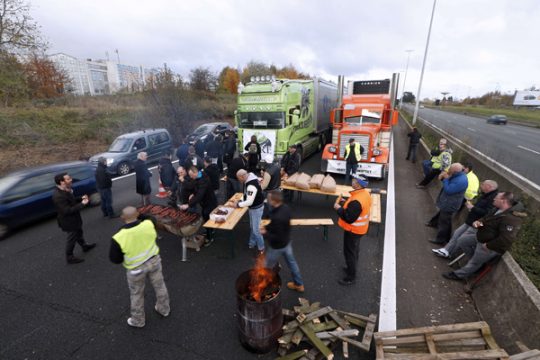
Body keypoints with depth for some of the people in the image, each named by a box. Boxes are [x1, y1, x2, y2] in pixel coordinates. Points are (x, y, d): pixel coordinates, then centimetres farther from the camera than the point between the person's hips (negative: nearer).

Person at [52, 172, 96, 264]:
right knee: (72, 238, 8)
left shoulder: (65, 190, -3)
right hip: (69, 222, -9)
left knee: (79, 233, 28)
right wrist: (82, 204, -30)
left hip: (73, 219, 9)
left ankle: (85, 246, 50)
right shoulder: (58, 196, -33)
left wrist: (81, 198, -3)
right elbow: (67, 210, -33)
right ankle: (69, 257, 27)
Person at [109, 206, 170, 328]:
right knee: (159, 286, 24)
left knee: (137, 295, 21)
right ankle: (164, 309, 46)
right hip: (154, 261, 3)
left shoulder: (119, 237, -26)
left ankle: (138, 321, 43)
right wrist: (139, 215, 8)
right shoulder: (148, 224, -20)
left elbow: (115, 259, -12)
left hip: (136, 269, -3)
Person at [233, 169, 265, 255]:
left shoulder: (251, 185, -32)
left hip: (256, 208, -10)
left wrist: (238, 204, -17)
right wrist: (240, 200, 0)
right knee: (252, 227, 22)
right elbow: (247, 195, 13)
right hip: (253, 208, 10)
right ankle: (252, 243, 39)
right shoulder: (249, 180, -1)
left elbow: (249, 202, -30)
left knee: (256, 229, 2)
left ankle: (261, 247, 19)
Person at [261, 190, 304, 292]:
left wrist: (265, 233, -17)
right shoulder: (286, 208, -12)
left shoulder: (277, 217, -39)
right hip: (287, 242, 8)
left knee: (268, 266, 17)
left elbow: (277, 238, -30)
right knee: (291, 262, 25)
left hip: (277, 246, -8)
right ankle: (299, 284, 43)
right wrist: (267, 227, 2)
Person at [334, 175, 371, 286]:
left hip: (353, 230, -9)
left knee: (349, 252, 7)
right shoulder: (365, 193, -4)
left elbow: (349, 218, -30)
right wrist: (346, 204, 1)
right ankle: (352, 268, 46)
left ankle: (351, 277, 22)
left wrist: (339, 208, -19)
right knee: (354, 249, 26)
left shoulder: (356, 201, -35)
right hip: (360, 228, 9)